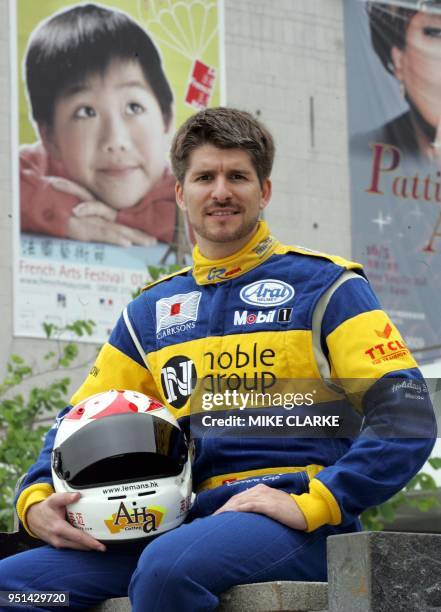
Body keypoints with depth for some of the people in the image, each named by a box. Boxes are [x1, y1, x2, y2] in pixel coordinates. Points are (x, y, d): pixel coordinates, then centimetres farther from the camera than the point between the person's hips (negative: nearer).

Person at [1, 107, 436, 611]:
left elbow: (408, 417, -4)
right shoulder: (150, 313, 21)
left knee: (169, 566, -37)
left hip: (292, 527, -4)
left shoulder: (324, 286, 5)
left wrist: (314, 503, -17)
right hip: (191, 521, 5)